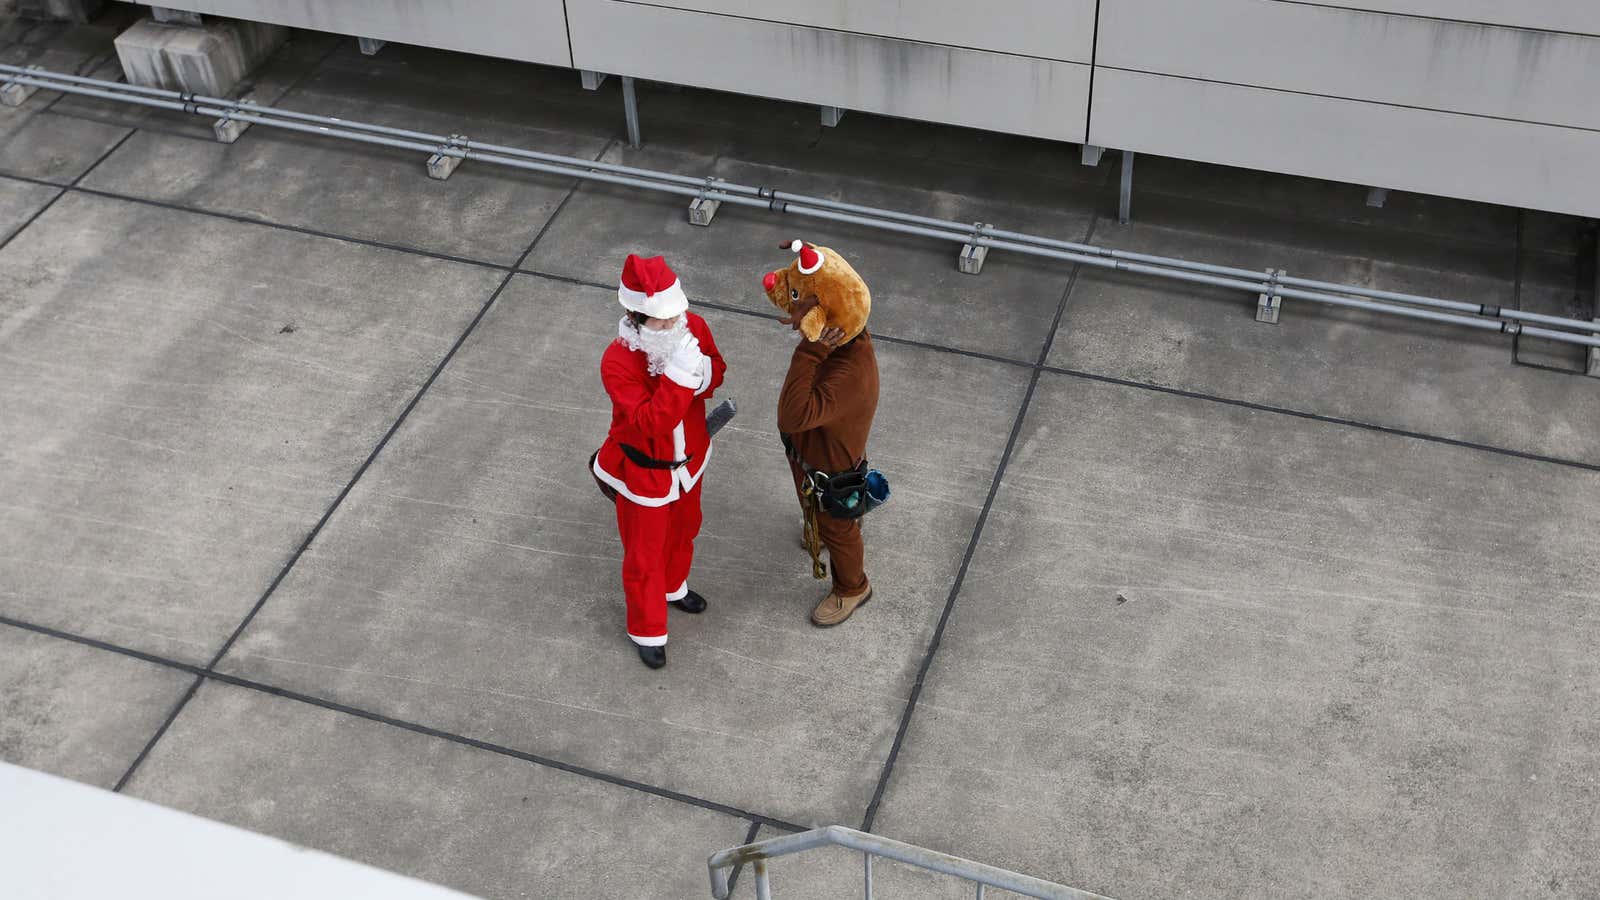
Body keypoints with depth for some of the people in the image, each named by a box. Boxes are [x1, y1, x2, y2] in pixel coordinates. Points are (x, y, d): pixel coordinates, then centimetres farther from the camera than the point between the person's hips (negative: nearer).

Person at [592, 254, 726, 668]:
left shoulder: (693, 327, -20)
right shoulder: (617, 362, -35)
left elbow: (716, 374, -4)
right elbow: (650, 421, -38)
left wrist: (703, 372, -28)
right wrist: (678, 376, -47)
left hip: (689, 458, 6)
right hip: (644, 471, -6)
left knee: (684, 529, 32)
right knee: (644, 553, 15)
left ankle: (674, 587, 63)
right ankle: (648, 631, 39)